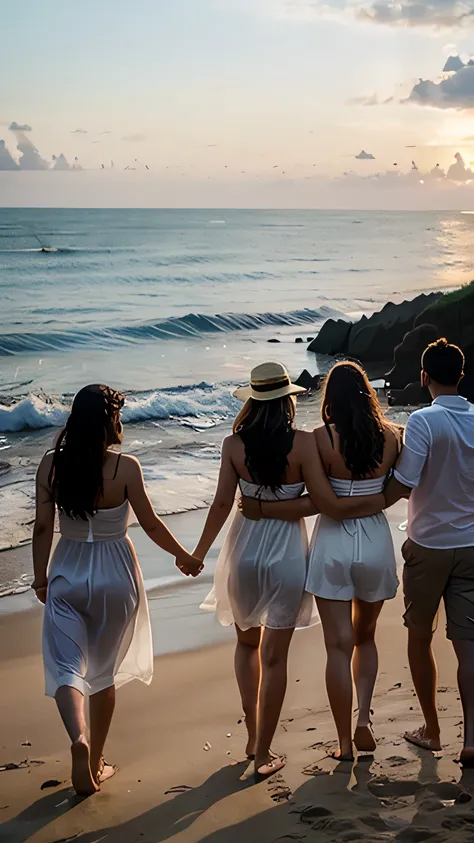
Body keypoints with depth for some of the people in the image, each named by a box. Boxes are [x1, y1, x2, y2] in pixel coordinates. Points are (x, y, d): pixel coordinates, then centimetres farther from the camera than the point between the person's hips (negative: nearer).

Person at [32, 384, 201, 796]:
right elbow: (151, 525, -8)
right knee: (104, 670, 16)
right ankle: (96, 762, 26)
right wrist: (185, 557, 8)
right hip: (115, 576, -1)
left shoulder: (51, 465, -9)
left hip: (68, 574, 1)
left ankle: (79, 740, -25)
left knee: (65, 667, 4)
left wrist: (41, 577, 11)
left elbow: (43, 528, -4)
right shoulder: (125, 467, -16)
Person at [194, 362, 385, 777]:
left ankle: (252, 738, 27)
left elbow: (222, 503, -6)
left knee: (247, 643, 22)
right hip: (286, 553, -2)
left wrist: (199, 553, 7)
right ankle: (264, 753, 11)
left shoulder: (235, 443, -7)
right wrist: (385, 498, -3)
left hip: (244, 550, 2)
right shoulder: (303, 443, -14)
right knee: (275, 656, 5)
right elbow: (329, 505, -15)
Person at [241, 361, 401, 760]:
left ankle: (345, 743, 10)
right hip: (375, 544, 3)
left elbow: (318, 501, -17)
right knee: (365, 638, 22)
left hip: (333, 545, -2)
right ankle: (364, 716, 6)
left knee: (339, 646, 5)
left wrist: (262, 510, -13)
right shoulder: (389, 436, -4)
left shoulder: (322, 438, -13)